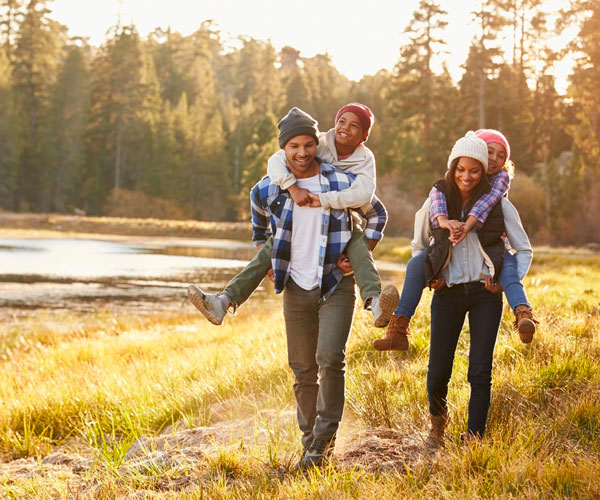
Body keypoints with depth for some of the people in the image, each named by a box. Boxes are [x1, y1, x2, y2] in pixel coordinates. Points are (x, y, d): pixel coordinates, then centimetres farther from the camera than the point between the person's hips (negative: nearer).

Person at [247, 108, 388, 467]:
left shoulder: (343, 182, -6)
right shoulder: (267, 190, -1)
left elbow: (378, 214, 10)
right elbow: (260, 227, 22)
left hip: (336, 286, -2)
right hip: (296, 289, 3)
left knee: (330, 358, -17)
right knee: (303, 369, 7)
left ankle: (325, 438, -4)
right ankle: (310, 440, 20)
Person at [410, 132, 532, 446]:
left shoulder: (499, 205, -1)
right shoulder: (437, 202, 2)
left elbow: (524, 250, 7)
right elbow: (419, 245, 17)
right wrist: (429, 276, 4)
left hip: (485, 293, -1)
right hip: (448, 293, 1)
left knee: (480, 371, -5)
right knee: (438, 370, 2)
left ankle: (474, 438, 7)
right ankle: (438, 417, 33)